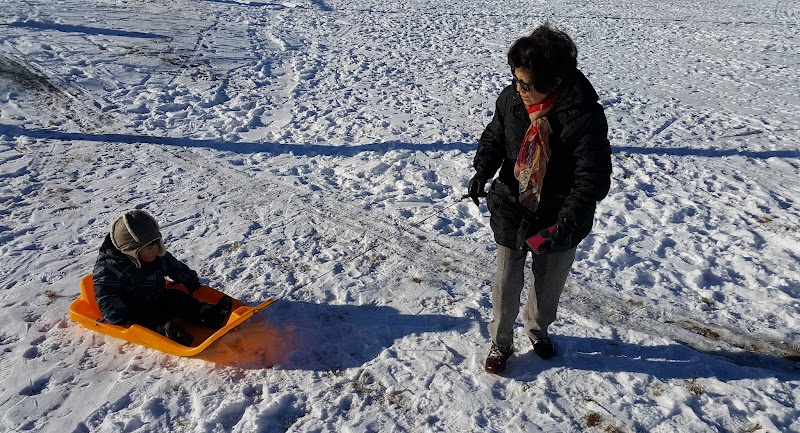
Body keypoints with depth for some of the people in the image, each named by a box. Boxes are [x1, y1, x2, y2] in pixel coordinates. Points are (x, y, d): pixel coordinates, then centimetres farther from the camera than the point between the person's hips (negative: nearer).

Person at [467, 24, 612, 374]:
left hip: (558, 218, -1)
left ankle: (537, 328, 50)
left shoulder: (586, 117, -23)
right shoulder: (511, 99, -11)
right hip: (511, 211, 2)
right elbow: (494, 138, 6)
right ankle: (500, 342, 34)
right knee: (507, 282, 11)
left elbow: (593, 179, -20)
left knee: (549, 281, 20)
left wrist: (566, 220, -30)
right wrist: (482, 170, -14)